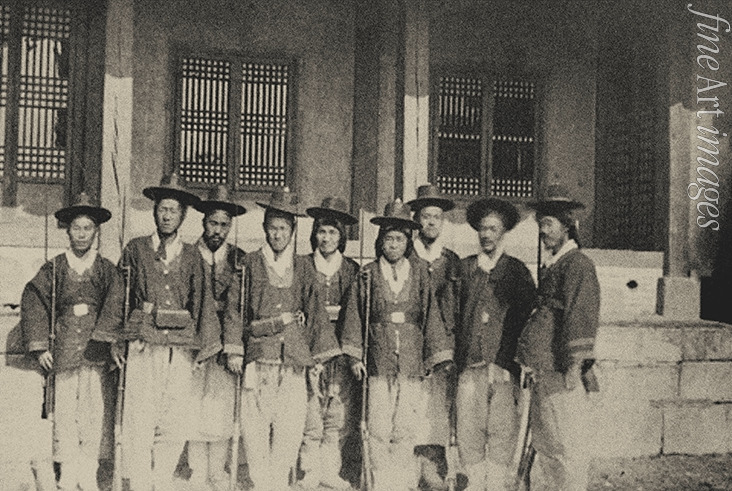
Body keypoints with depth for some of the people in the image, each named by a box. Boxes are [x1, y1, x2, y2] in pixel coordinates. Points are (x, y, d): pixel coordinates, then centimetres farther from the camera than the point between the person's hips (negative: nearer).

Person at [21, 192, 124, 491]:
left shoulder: (107, 270, 9)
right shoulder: (53, 270, 11)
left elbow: (114, 308, -1)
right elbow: (32, 303, 9)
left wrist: (106, 342, -13)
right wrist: (39, 346, 1)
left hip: (96, 353, -1)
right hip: (63, 351, 1)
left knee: (93, 414, -4)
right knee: (64, 413, 1)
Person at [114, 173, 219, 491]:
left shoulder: (192, 256, 12)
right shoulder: (136, 249, 9)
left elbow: (203, 300, 11)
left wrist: (203, 346, 4)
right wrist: (116, 342, 3)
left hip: (181, 348, 2)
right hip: (144, 346, -1)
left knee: (177, 424, 2)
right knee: (139, 423, -3)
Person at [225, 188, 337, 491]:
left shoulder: (303, 269, 13)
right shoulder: (250, 265, 9)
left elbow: (315, 313, 13)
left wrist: (318, 357, 9)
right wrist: (234, 350, -1)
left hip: (294, 362, 1)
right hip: (258, 359, -1)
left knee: (289, 432, -2)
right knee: (254, 430, -3)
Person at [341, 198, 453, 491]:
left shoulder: (420, 274, 6)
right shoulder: (368, 275, 6)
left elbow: (432, 316, 8)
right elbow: (354, 316, 9)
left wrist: (437, 358, 8)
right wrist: (354, 355, 5)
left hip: (412, 367, 0)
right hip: (378, 367, 0)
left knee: (405, 432, 1)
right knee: (379, 433, 0)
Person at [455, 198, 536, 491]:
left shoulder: (516, 270, 9)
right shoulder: (464, 268, 12)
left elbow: (528, 313, 8)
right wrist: (454, 355, 5)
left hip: (504, 364, -1)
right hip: (470, 364, 1)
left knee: (502, 431, -2)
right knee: (468, 428, -1)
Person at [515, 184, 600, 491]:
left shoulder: (578, 264, -10)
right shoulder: (549, 266, 18)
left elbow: (581, 318, -16)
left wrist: (573, 367, -19)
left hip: (562, 373, -9)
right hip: (542, 372, 9)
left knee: (568, 449, -1)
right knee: (542, 445, 15)